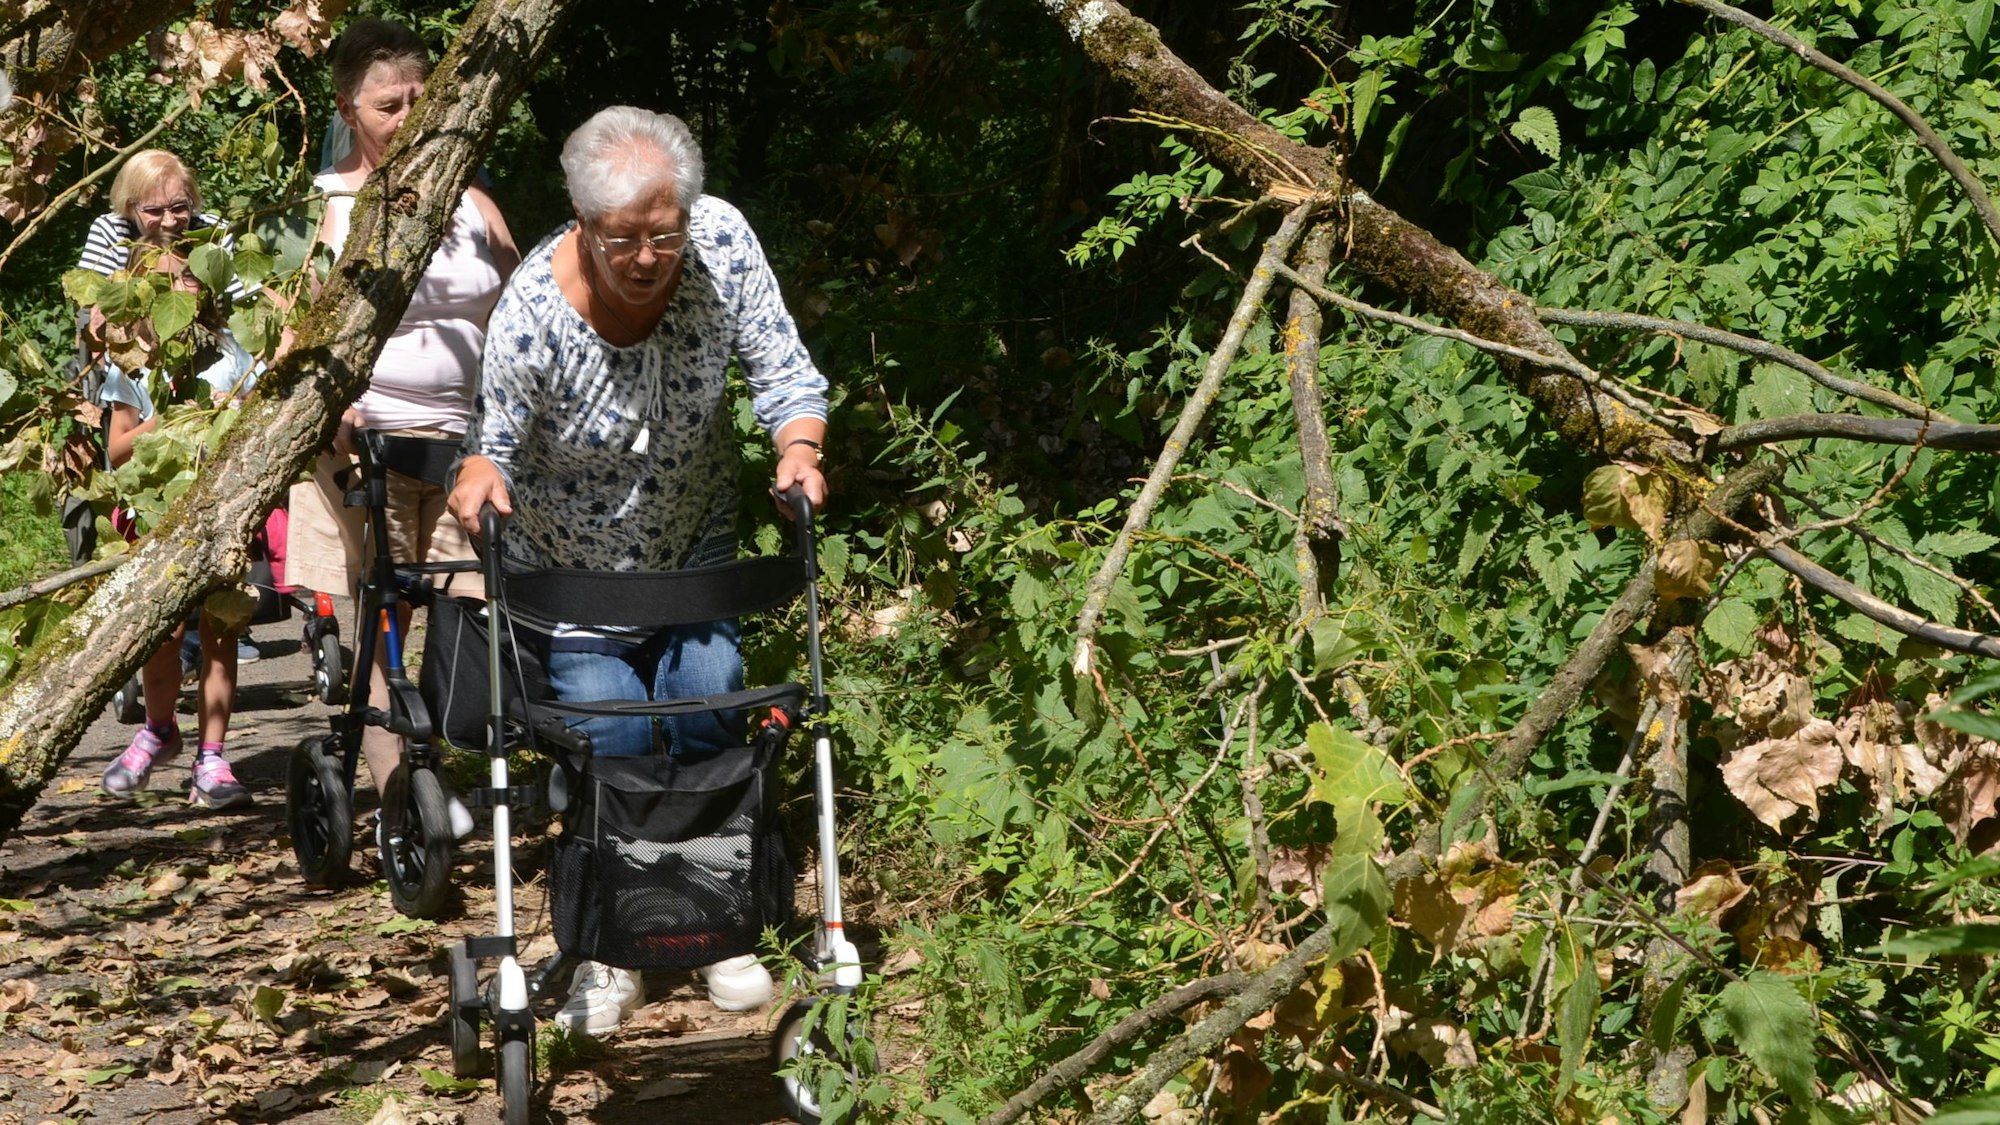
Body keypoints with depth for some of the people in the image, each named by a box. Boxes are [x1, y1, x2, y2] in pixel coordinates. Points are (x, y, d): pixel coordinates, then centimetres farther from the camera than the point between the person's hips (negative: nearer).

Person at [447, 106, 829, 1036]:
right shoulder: (533, 312, -30)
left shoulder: (721, 242, -22)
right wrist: (479, 472, -42)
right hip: (572, 566, -2)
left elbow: (782, 371, -15)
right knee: (606, 736, -10)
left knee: (707, 701, -9)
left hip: (692, 547, 2)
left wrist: (798, 448, -33)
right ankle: (607, 951, 10)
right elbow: (495, 438, -20)